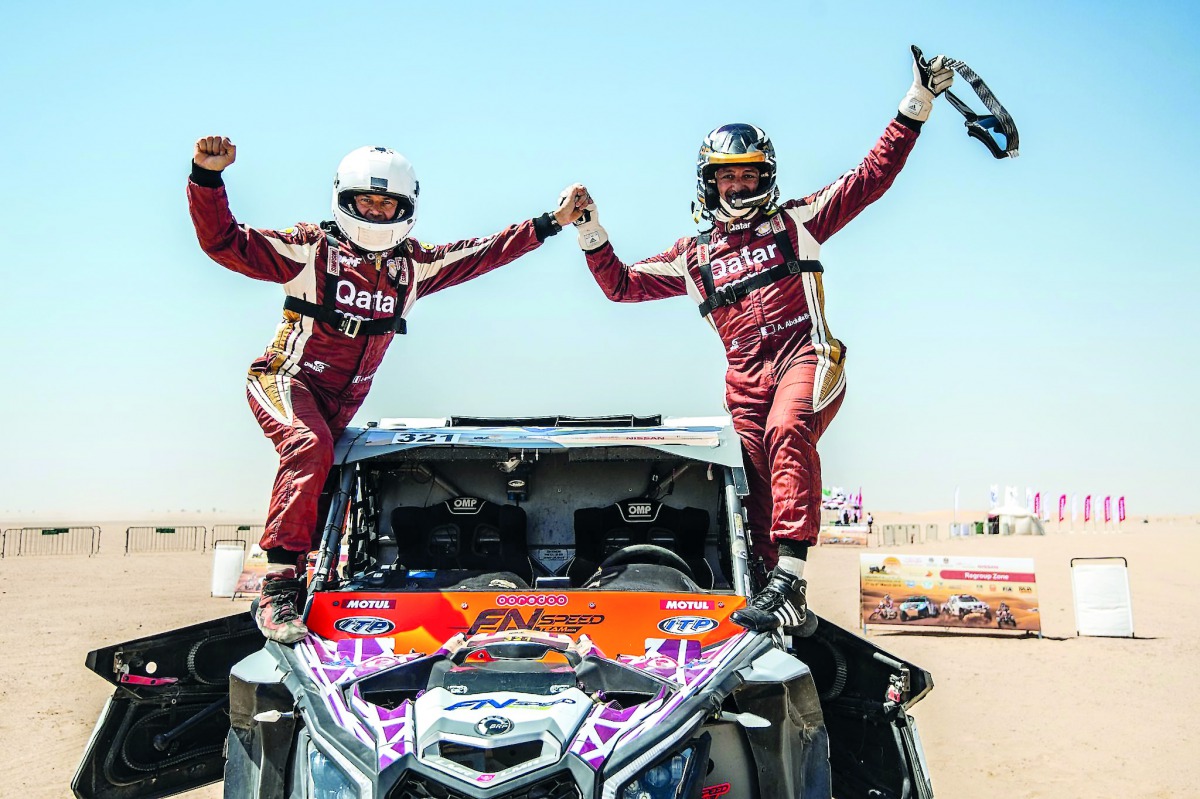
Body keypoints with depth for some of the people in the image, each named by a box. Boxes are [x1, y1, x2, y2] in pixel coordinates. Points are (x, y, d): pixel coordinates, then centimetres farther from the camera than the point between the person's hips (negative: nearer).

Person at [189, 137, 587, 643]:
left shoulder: (414, 266, 8)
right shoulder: (310, 250, -7)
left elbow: (481, 254, 16)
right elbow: (224, 242, -12)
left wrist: (550, 223, 15)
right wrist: (208, 178, -27)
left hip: (344, 401, 6)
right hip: (288, 379, -6)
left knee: (321, 490, 10)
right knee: (310, 448, -32)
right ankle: (278, 588, -33)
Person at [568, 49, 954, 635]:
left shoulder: (795, 221, 16)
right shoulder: (692, 256, 22)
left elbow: (871, 177, 14)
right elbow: (622, 284, 25)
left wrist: (916, 104, 8)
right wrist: (590, 232, 12)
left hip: (804, 353, -3)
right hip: (746, 374, 4)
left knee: (786, 432, -33)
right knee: (759, 487, -7)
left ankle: (788, 579, -42)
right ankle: (784, 607, 0)